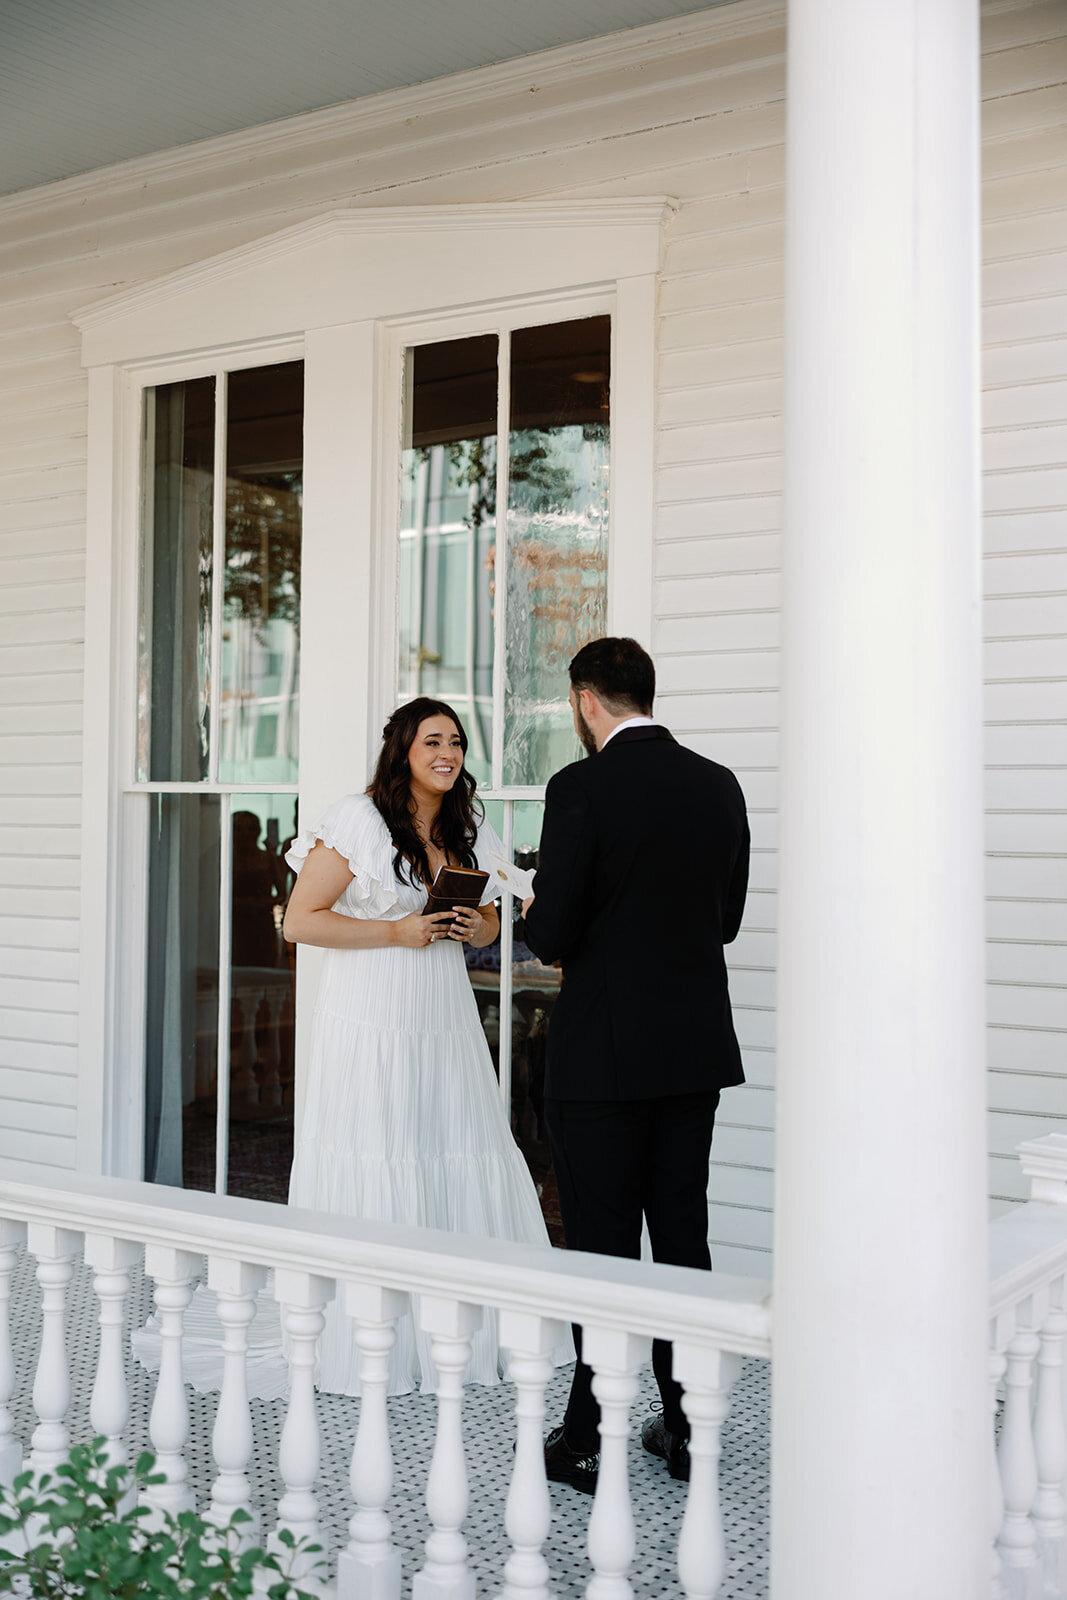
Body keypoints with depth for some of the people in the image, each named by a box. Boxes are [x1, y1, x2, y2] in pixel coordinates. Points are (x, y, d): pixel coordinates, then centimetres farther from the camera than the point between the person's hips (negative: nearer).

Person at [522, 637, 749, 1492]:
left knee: (602, 1243, 3)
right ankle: (687, 1426, 23)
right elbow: (726, 918, 11)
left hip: (604, 1051, -5)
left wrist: (537, 912, 6)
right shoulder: (720, 785, 4)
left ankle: (593, 1440, 13)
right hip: (697, 1045, 6)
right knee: (683, 1231, 14)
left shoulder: (581, 788, -14)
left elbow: (552, 933, -16)